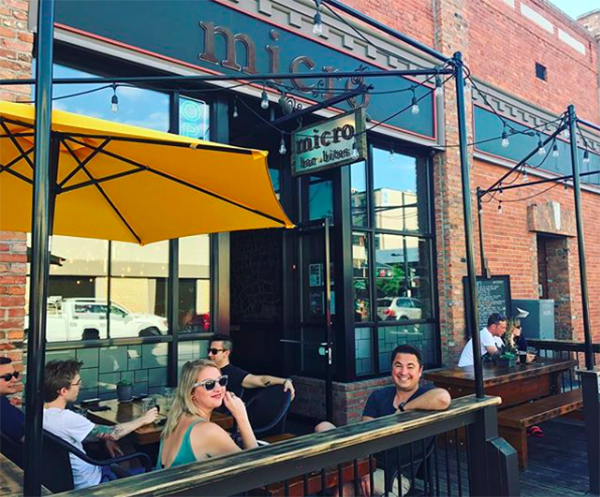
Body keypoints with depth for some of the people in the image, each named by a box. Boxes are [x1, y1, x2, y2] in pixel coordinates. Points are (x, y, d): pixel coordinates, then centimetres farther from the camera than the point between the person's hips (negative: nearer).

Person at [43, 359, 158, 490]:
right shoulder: (66, 418, -31)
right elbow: (113, 433, -20)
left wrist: (104, 439, 2)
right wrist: (143, 420, -6)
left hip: (68, 480, 8)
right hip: (91, 483, -8)